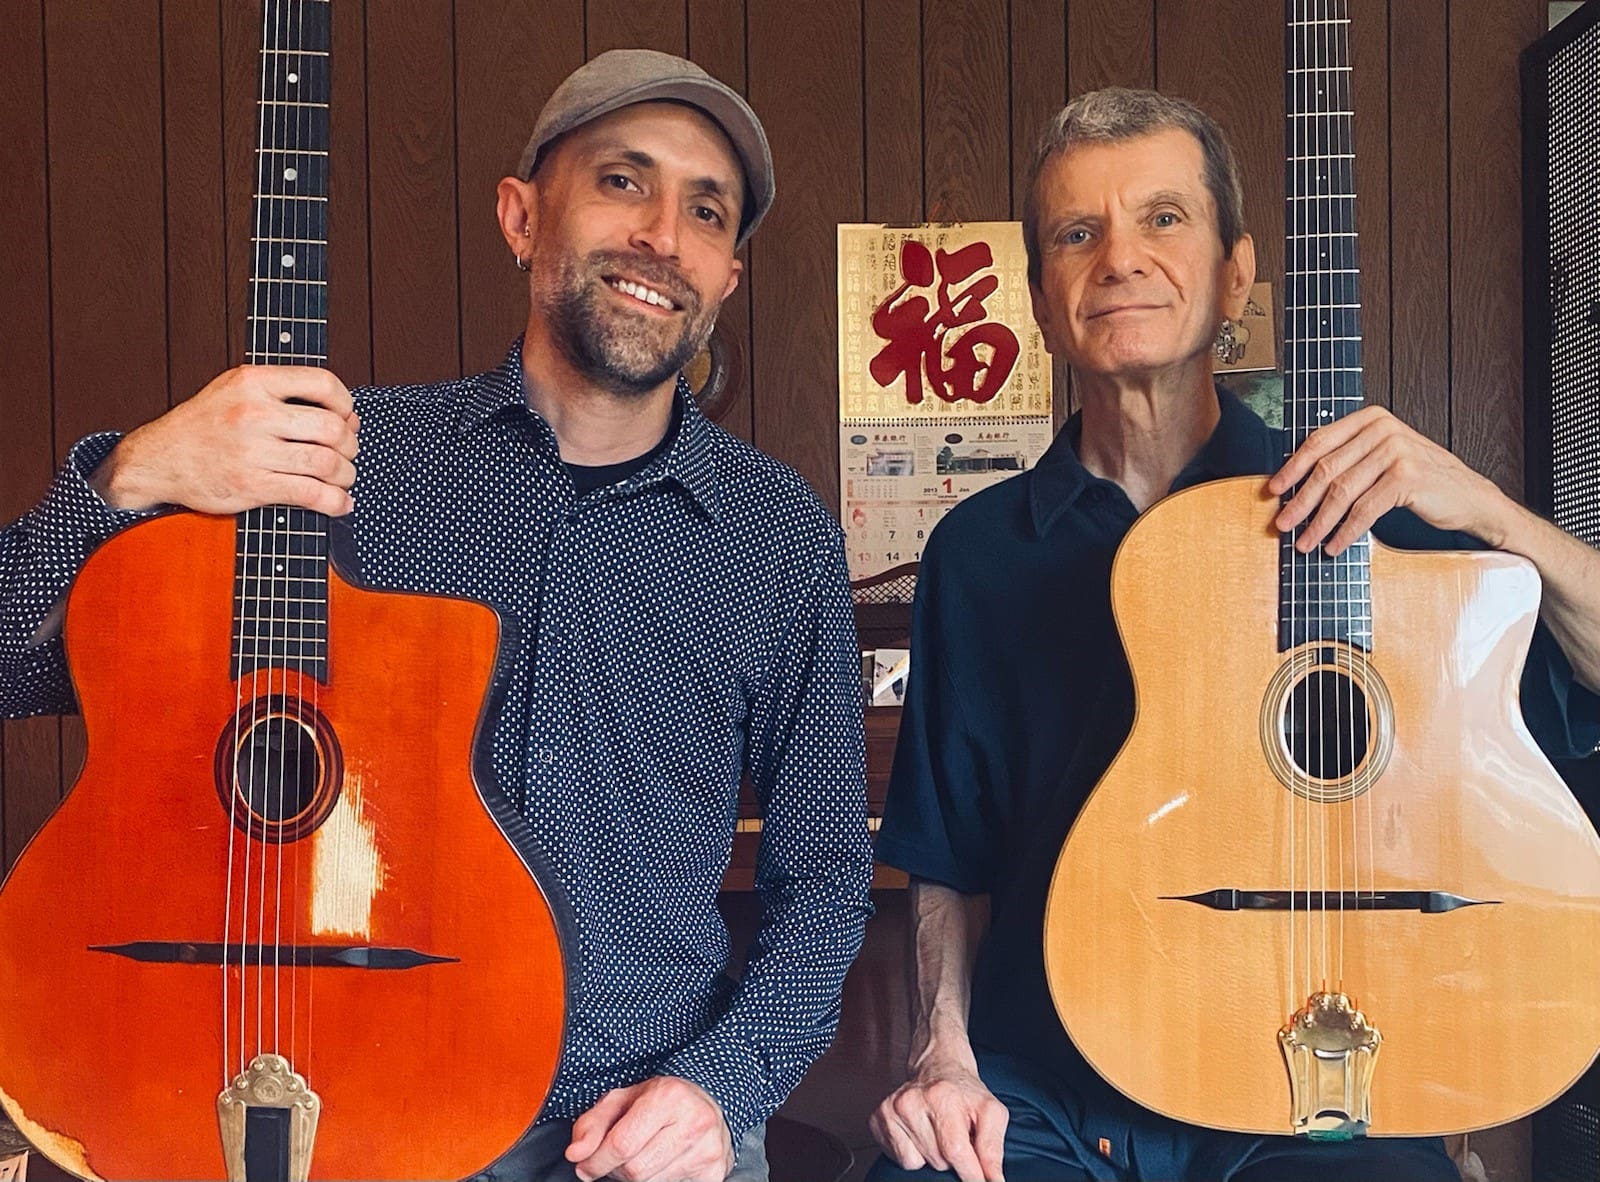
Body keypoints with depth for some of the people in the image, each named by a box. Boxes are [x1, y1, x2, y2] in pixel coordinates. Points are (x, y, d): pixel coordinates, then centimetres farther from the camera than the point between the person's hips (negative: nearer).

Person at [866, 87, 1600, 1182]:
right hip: (1039, 1091, 1)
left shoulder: (1371, 511, 1)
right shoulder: (978, 551, 5)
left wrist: (1485, 507, -16)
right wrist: (944, 1056, -4)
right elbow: (950, 864, 9)